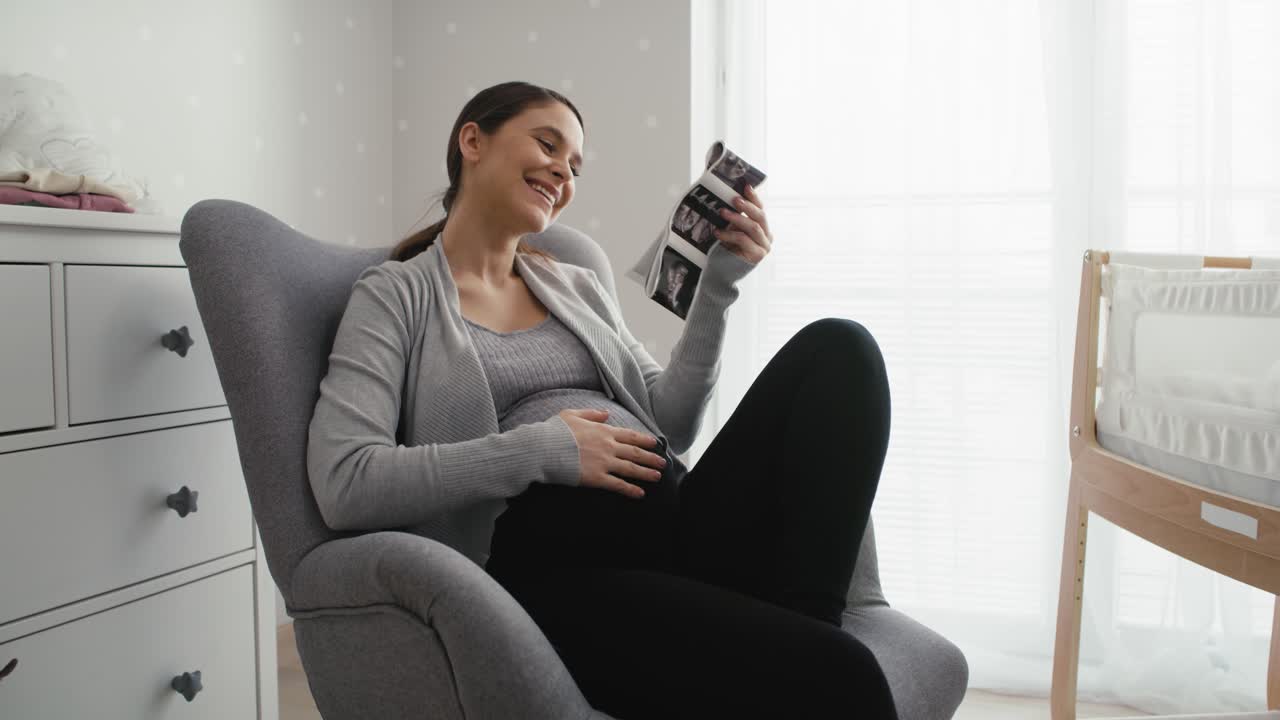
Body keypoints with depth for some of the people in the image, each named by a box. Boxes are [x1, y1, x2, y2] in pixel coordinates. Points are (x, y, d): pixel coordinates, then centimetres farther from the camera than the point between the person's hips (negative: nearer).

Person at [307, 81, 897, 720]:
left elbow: (669, 424, 17)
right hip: (556, 560, -8)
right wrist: (542, 450, -13)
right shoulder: (396, 294, 7)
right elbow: (343, 484, -7)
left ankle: (795, 626, -17)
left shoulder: (578, 287, 24)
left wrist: (717, 286, 8)